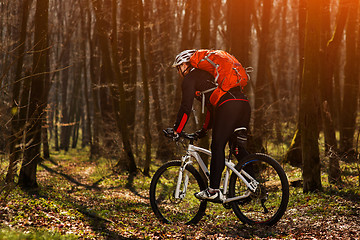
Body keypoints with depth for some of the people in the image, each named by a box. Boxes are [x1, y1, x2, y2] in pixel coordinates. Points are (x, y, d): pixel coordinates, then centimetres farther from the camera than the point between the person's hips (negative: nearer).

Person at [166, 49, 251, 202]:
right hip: (244, 104, 8)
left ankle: (213, 191, -13)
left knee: (217, 148, -7)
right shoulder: (206, 74, 36)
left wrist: (176, 131, 8)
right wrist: (204, 130, 45)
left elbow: (186, 107, 2)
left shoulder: (190, 77, 10)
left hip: (227, 107, -8)